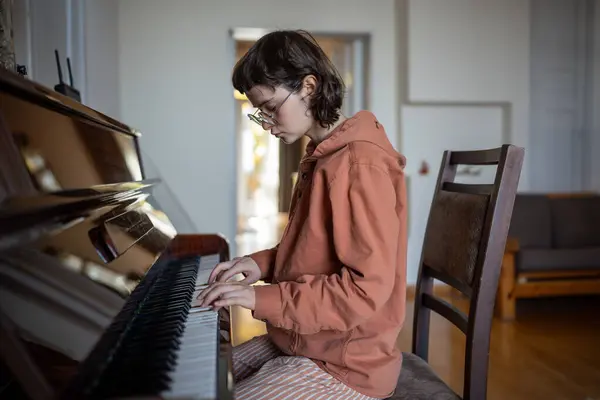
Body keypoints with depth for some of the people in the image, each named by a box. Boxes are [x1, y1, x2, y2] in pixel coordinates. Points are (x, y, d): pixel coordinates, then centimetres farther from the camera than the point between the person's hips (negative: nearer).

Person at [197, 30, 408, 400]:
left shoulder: (360, 164, -22)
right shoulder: (322, 157, 9)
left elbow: (367, 289, -26)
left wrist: (263, 298, -24)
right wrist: (263, 262, 2)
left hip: (344, 365, -9)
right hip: (304, 344, 9)